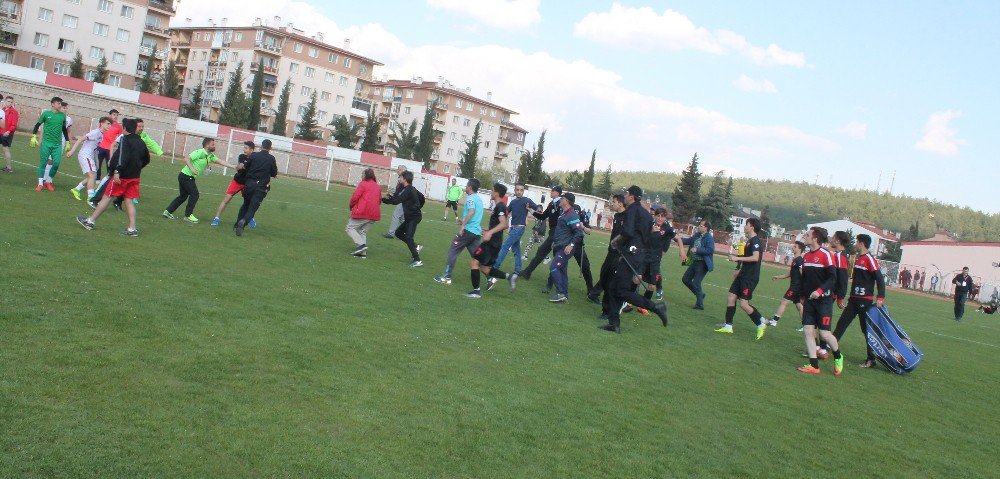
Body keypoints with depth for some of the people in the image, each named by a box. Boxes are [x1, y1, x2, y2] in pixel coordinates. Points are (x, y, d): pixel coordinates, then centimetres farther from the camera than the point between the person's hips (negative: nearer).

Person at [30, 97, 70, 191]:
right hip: (46, 142, -2)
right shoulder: (46, 113, 0)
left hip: (58, 144, 2)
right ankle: (40, 183, 11)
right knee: (43, 162, 2)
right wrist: (34, 136, -2)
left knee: (56, 163, -6)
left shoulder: (63, 116, 7)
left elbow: (64, 130, 18)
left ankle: (48, 181, 13)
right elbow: (37, 125, 7)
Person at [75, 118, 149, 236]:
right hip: (134, 177, 6)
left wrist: (117, 171, -28)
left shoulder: (125, 140, -9)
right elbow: (146, 159, 23)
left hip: (122, 176, -6)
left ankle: (90, 221, 10)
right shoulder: (141, 142, 13)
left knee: (107, 197, 1)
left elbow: (122, 156, -23)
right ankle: (132, 229, 2)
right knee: (129, 200, 7)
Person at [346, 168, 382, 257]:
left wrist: (351, 206, 7)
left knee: (350, 228, 3)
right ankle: (362, 252, 6)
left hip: (362, 212, -7)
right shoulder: (378, 187, 17)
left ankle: (361, 244, -17)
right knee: (363, 231, 16)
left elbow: (355, 196, -9)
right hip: (374, 214, 7)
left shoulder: (363, 184, -5)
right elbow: (379, 200, 20)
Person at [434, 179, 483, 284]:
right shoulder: (479, 199, 18)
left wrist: (463, 225, -27)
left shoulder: (471, 198, -8)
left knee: (452, 251, 1)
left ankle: (447, 277, 0)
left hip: (468, 230, -8)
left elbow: (471, 212, -25)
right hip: (477, 232, 8)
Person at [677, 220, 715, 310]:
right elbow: (688, 241, 20)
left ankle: (700, 304, 5)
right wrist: (680, 239, 4)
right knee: (686, 279, 14)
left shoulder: (709, 238, -16)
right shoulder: (696, 235, 7)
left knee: (696, 283, -8)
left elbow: (710, 250, -27)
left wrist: (696, 250, -22)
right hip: (694, 262, 9)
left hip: (703, 264, -9)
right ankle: (700, 294, 30)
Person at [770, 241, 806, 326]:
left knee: (784, 302, -8)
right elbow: (790, 274, 25)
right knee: (799, 306, 12)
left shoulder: (799, 260, -14)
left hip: (796, 286, -10)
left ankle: (774, 320, -7)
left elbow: (803, 273, -20)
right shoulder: (795, 260, 17)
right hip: (794, 286, 10)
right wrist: (778, 277, 20)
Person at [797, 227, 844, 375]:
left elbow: (833, 278, -17)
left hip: (824, 300, -7)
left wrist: (820, 291, -28)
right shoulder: (806, 256, 10)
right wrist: (802, 294, 17)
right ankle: (814, 366, 4)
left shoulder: (826, 255, -12)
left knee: (824, 333, -6)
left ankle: (838, 357, 22)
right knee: (807, 331, -1)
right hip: (809, 300, 7)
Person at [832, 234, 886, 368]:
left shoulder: (870, 259, -13)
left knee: (866, 329, -1)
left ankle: (871, 359, 8)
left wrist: (880, 298, -23)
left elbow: (880, 279, -17)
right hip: (854, 299, 8)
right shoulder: (858, 259, 14)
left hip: (865, 300, -8)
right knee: (842, 323, 8)